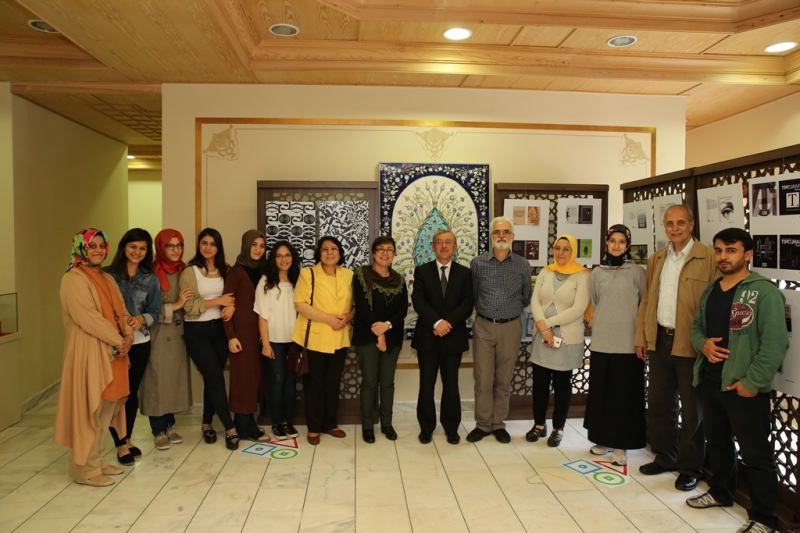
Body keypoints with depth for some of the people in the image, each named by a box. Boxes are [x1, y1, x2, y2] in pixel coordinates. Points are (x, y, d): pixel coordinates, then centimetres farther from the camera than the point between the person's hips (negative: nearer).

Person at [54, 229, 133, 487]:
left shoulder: (107, 279, 17)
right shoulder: (73, 279, -10)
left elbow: (121, 310, 14)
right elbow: (87, 317, -18)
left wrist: (128, 335, -5)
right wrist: (117, 340, -15)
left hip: (113, 352, 8)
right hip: (89, 351, -8)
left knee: (107, 407, 12)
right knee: (90, 409, -2)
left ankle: (98, 460, 24)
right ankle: (85, 468, 8)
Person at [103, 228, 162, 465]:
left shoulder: (150, 279, 6)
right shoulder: (107, 274, -2)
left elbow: (155, 311, 4)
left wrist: (142, 319, -17)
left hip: (140, 342, 3)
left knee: (132, 392, 12)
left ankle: (127, 439, 29)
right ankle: (121, 444, 15)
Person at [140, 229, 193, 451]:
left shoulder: (183, 271, 8)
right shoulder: (152, 272, -11)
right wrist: (176, 305, -18)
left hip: (178, 332, 6)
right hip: (158, 334, -5)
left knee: (175, 378, 10)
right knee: (158, 380, 1)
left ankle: (169, 426, 24)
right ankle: (158, 431, 14)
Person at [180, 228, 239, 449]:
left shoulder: (224, 271, 8)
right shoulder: (189, 272, -6)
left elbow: (232, 296, 10)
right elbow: (189, 306, -13)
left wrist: (231, 306, -12)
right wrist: (218, 301, -15)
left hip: (219, 328, 4)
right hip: (196, 331, -4)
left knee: (212, 379, 10)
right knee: (216, 379, -5)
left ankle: (207, 424, 26)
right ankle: (230, 428, 5)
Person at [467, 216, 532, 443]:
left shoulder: (522, 266, 1)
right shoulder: (477, 263, -2)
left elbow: (526, 297, 12)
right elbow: (470, 295, 6)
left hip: (511, 327, 1)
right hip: (483, 326, -1)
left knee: (504, 380, 10)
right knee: (483, 378, 3)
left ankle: (498, 424, 23)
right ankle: (482, 424, 17)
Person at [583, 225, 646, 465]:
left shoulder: (637, 272, -1)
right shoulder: (597, 273, 8)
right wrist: (598, 328, 12)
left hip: (628, 343, -3)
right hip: (601, 342, 3)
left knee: (625, 394, 2)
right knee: (600, 392, 9)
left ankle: (621, 444, 12)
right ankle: (602, 438, 23)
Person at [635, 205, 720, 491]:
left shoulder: (709, 258, -8)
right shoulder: (655, 260, 11)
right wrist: (641, 337, 10)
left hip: (691, 346, -5)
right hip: (660, 341, 6)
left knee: (692, 410, 8)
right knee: (659, 404, 14)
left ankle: (690, 467, 23)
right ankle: (665, 457, 31)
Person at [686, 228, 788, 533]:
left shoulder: (764, 291, -12)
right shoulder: (710, 291, 11)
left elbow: (775, 344, -17)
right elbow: (696, 326, 19)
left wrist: (751, 383, -19)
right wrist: (703, 344, -4)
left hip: (745, 388, -7)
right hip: (710, 382, 7)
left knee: (756, 454, 4)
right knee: (717, 442, 21)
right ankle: (720, 493, 40)